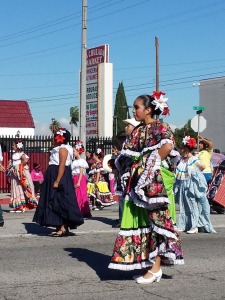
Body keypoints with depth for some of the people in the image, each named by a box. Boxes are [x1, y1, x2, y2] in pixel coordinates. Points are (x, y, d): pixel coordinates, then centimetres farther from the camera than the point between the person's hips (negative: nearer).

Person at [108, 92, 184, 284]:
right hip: (136, 182, 8)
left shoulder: (159, 127, -6)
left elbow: (168, 146, -25)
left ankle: (156, 267, 0)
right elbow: (128, 155, 21)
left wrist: (151, 165, -17)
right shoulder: (137, 131, 17)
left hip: (152, 181, -8)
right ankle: (148, 264, 16)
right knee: (138, 221, 8)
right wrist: (129, 172, 5)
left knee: (153, 220, -5)